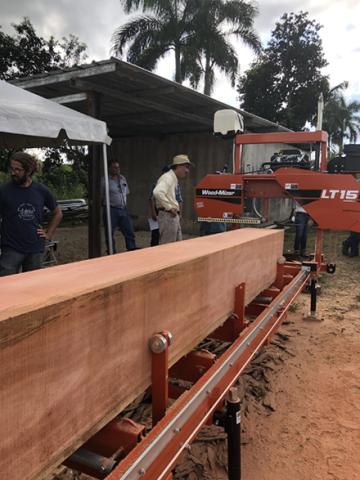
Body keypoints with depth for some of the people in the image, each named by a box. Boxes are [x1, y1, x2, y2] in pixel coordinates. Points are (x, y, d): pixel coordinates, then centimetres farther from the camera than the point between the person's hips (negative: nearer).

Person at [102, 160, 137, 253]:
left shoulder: (123, 178, 11)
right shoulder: (105, 181, -7)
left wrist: (124, 204, 12)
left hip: (123, 210, 6)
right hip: (111, 211, -5)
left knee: (130, 233, 5)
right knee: (110, 235, 2)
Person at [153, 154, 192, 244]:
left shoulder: (174, 179, 16)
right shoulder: (167, 177, -14)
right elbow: (158, 192, -30)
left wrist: (176, 207, 11)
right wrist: (169, 207, -23)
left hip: (174, 216, 10)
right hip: (167, 216, -10)